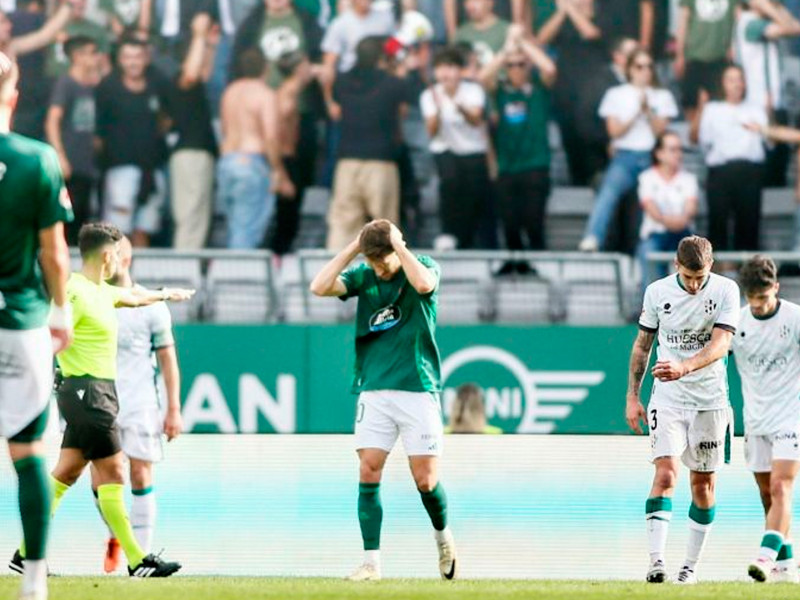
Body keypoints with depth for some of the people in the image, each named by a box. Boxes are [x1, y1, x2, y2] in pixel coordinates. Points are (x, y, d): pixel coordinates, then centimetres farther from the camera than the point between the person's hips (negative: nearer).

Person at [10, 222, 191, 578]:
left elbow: (133, 296, 37)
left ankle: (26, 553, 11)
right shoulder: (77, 293, -15)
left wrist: (165, 294, 52)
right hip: (87, 391, -10)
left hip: (99, 393, 10)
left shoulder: (102, 292, 15)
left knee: (66, 473, 9)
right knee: (111, 473, -7)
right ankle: (137, 561, -5)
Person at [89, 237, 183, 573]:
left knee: (140, 478, -5)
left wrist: (173, 410, -2)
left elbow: (168, 359, 3)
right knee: (100, 482, -3)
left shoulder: (150, 306, 1)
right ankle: (115, 535, 23)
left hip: (141, 406, -2)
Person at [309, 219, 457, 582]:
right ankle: (371, 562, -4)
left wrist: (397, 245, -18)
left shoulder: (425, 266, -2)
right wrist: (353, 247, -9)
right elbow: (320, 287, -10)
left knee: (425, 479, -2)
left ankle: (443, 536, 27)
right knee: (369, 474, -7)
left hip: (418, 389, -2)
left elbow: (423, 283, -26)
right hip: (374, 389, 2)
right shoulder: (363, 276, 5)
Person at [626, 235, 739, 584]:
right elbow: (643, 343, 10)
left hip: (710, 399, 0)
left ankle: (691, 565, 18)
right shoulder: (657, 292, -2)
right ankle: (656, 561, -25)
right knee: (665, 473, -17)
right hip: (667, 398, 0)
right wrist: (632, 395, 8)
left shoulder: (726, 291, -8)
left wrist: (684, 367, -35)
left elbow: (720, 345, -19)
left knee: (703, 484, 5)